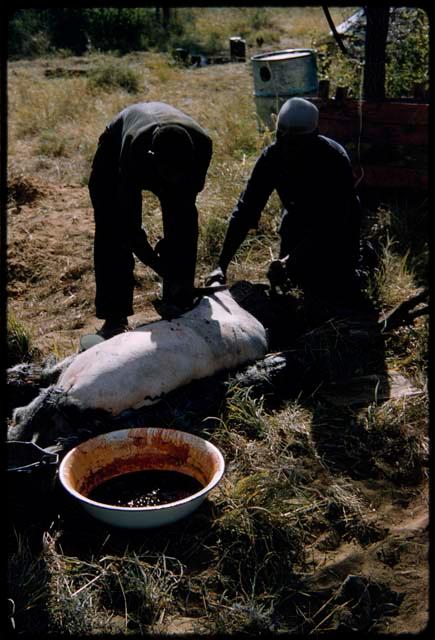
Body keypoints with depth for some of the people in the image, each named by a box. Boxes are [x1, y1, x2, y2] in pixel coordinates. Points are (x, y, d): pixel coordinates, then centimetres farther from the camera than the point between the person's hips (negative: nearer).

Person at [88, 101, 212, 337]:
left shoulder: (201, 143, -36)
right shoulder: (134, 152, -45)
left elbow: (187, 201, -17)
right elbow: (130, 229, -38)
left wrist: (170, 241, -16)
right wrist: (164, 269, -39)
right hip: (116, 149, -3)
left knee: (183, 229, -9)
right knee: (113, 233, -13)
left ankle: (179, 307, 4)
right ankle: (114, 318, -6)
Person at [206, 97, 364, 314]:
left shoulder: (335, 159, -32)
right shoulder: (272, 157, -22)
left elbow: (335, 220, -32)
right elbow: (246, 209, -25)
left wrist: (298, 257, -42)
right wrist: (221, 265, -32)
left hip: (338, 225, -3)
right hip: (299, 219, 3)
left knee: (342, 294, -9)